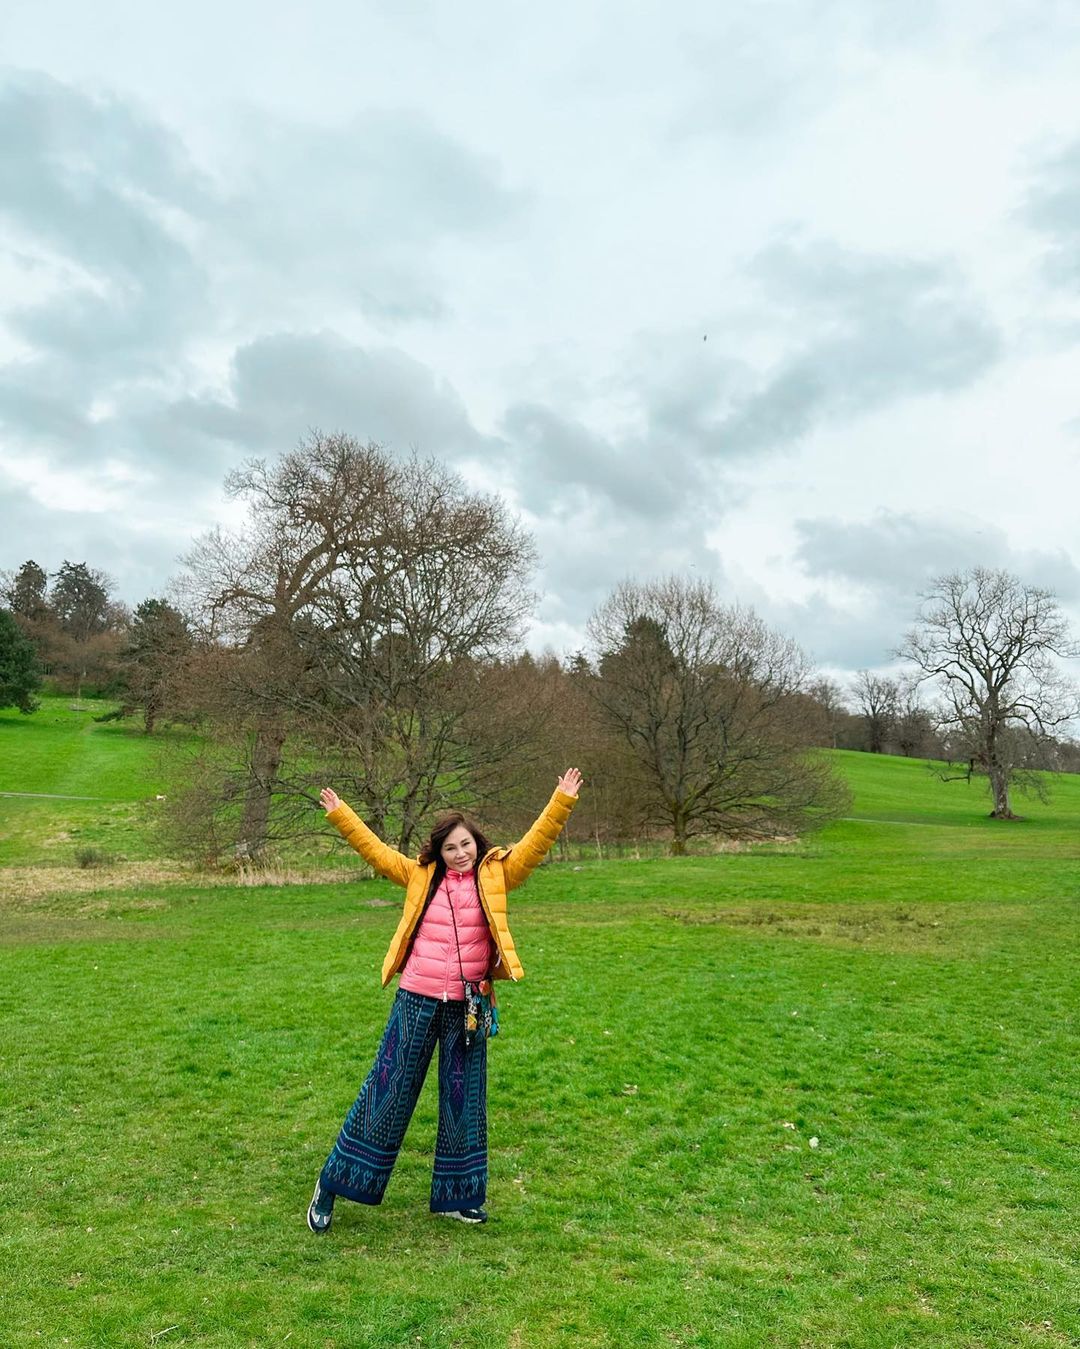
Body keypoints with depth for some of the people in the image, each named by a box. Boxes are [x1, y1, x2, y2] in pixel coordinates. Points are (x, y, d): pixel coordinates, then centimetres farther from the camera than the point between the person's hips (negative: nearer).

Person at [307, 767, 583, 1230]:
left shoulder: (495, 875, 1)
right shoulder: (420, 875, 3)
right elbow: (375, 850, 7)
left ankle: (455, 1196, 30)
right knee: (387, 1092, 8)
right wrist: (339, 814, 5)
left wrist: (561, 802, -12)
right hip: (416, 1000, 0)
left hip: (466, 1007, 1)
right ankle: (330, 1185, 25)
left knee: (463, 1100, 13)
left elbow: (535, 844, -4)